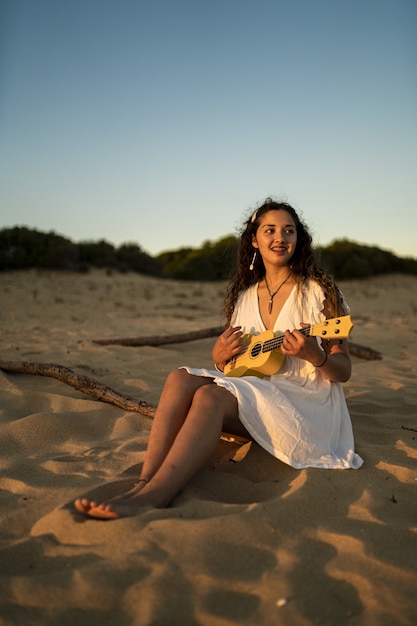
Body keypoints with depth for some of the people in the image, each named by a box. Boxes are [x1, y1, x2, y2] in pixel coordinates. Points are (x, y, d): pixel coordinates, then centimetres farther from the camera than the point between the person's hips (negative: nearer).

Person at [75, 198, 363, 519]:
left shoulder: (319, 290, -1)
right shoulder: (244, 296, 12)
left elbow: (344, 371, -1)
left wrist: (312, 355, -23)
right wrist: (220, 357, -7)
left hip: (306, 405, -5)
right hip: (255, 395, 5)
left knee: (210, 396, -32)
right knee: (182, 378, -22)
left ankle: (149, 499, -47)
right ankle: (143, 483, -35)